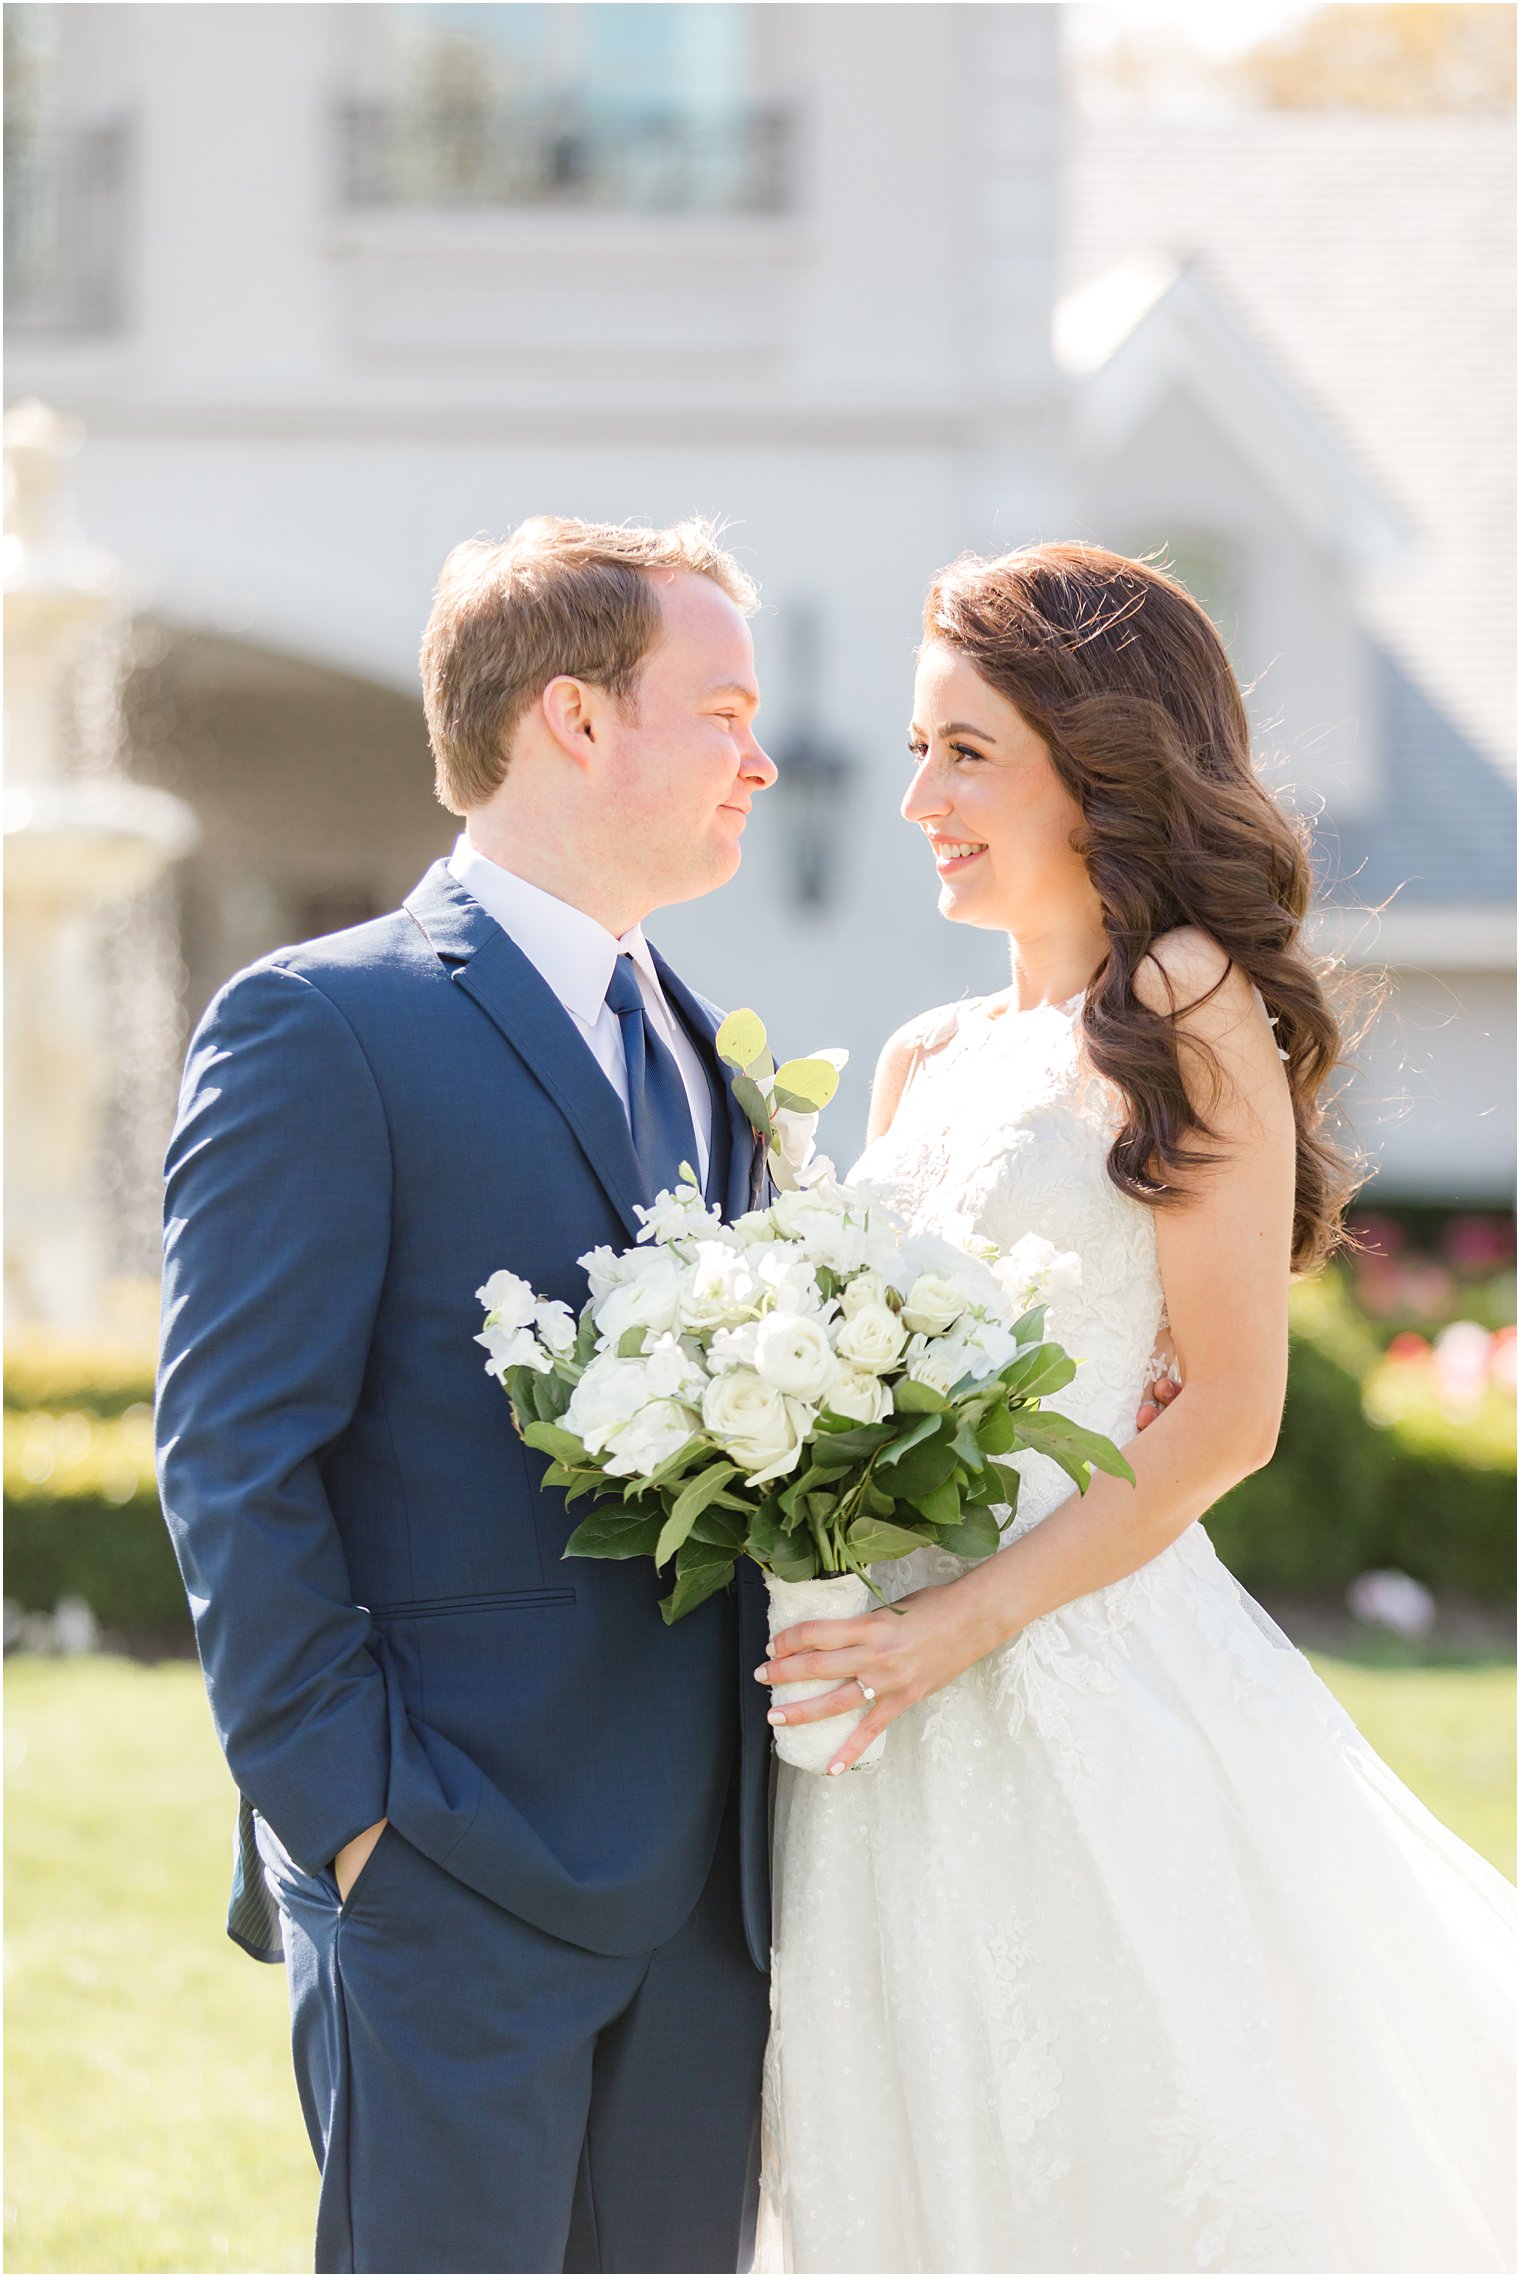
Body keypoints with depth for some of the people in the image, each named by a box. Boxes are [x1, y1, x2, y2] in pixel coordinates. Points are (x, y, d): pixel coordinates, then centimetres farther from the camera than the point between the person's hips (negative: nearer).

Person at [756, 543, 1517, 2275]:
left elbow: (1228, 1411, -12)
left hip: (1092, 1675, -7)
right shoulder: (927, 1064, 15)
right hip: (899, 1708, 7)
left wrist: (970, 1619, -17)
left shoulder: (1185, 1010, -6)